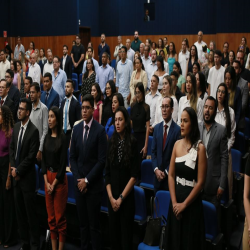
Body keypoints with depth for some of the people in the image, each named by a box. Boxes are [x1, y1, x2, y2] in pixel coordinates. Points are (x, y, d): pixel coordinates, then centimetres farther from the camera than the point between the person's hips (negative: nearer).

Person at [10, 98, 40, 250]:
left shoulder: (34, 130, -15)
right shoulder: (16, 127, 8)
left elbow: (31, 156, -17)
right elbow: (12, 148, 12)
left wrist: (18, 171, -12)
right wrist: (13, 167, -1)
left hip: (27, 177, -7)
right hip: (16, 175, 7)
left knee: (31, 212, 1)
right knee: (20, 211, 14)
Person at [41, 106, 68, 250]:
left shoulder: (62, 138, -11)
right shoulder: (47, 137, 7)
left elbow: (63, 164, -12)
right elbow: (44, 160, 7)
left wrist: (54, 183, -12)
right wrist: (46, 181, -3)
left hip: (59, 180, -6)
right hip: (47, 178, 6)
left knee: (60, 217, 1)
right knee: (51, 217, 11)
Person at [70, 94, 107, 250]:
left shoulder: (100, 130, -9)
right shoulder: (76, 129, 7)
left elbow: (102, 160, -12)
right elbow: (73, 157, 9)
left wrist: (87, 180, -11)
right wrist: (78, 179, -2)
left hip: (94, 184, -5)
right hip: (79, 183, 5)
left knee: (94, 223, 1)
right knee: (82, 222, 12)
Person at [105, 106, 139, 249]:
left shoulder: (132, 143, -7)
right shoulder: (112, 142, 5)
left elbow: (134, 175, -10)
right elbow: (107, 173, 5)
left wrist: (121, 198, -10)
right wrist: (111, 197, -4)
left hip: (127, 198, -4)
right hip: (112, 198, 4)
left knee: (126, 234, 4)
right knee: (113, 233, 11)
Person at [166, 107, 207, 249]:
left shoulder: (200, 148, -13)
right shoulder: (177, 144, 3)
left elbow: (201, 182, -15)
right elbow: (171, 175, 3)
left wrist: (184, 204, -12)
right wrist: (174, 202, -7)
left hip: (192, 204, -5)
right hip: (176, 202, 5)